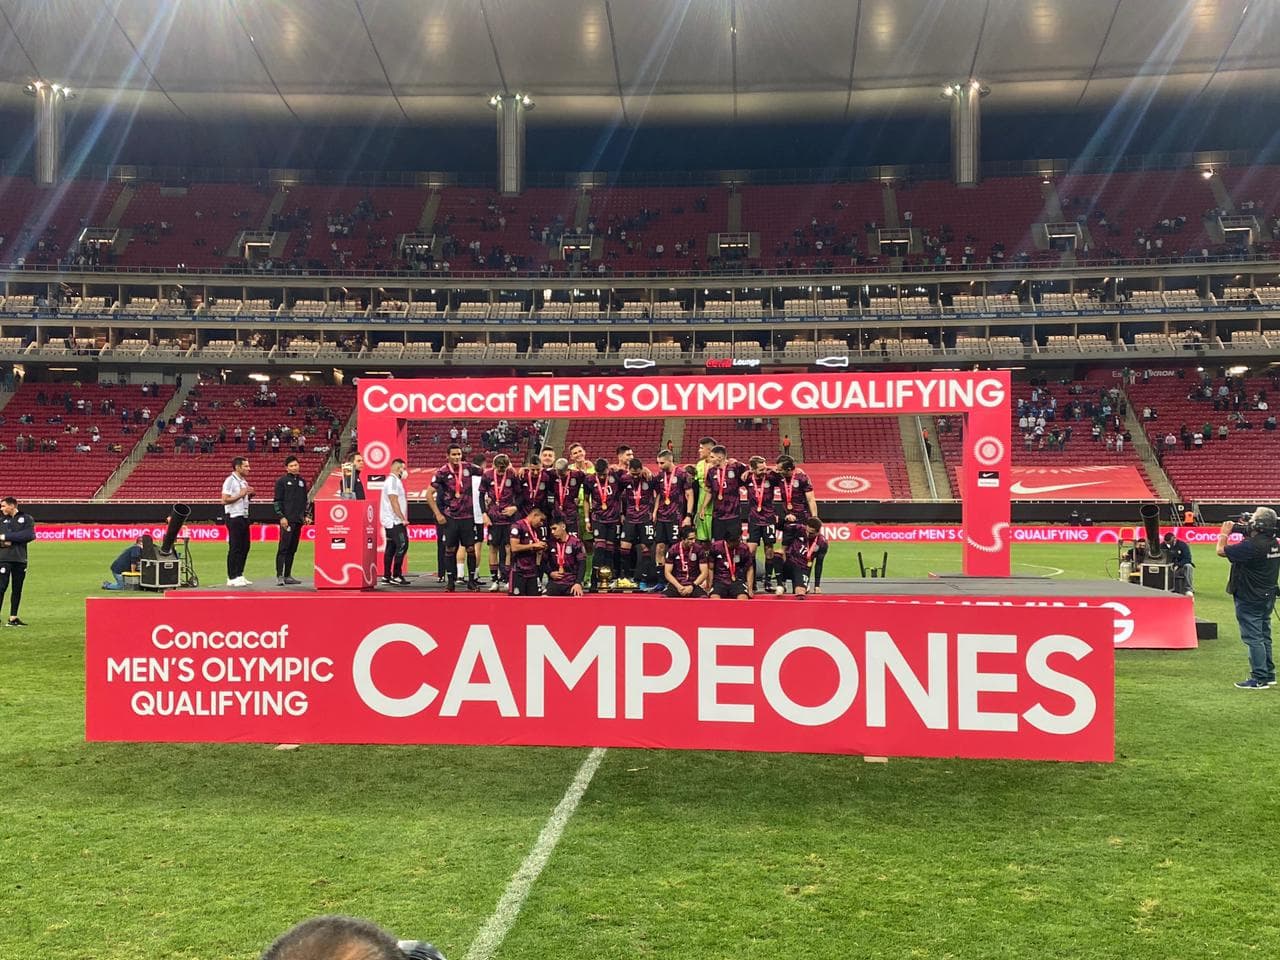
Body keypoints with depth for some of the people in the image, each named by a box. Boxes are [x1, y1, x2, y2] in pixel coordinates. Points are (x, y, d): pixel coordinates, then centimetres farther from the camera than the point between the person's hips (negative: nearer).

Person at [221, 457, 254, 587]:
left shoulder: (244, 481, 16)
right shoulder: (230, 481, -10)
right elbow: (225, 500, -17)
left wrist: (249, 494, 6)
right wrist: (240, 495, -19)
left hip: (244, 517, 9)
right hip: (234, 517, -9)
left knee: (245, 547, 10)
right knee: (235, 548, -5)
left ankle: (239, 575, 19)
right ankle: (232, 578, 1)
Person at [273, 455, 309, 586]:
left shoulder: (302, 481, 16)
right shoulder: (282, 481, 0)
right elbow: (277, 501, -4)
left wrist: (305, 515, 13)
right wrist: (281, 517, -12)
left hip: (298, 520, 6)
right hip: (287, 520, -6)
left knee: (292, 549, 8)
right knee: (283, 548, -8)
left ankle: (288, 576, 12)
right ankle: (279, 576, -9)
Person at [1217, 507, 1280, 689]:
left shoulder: (1252, 545, -24)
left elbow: (1221, 551, -19)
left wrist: (1225, 533, -2)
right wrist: (1244, 531, 10)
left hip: (1250, 599, -9)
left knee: (1253, 638, -3)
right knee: (1264, 636, 17)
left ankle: (1259, 679, -1)